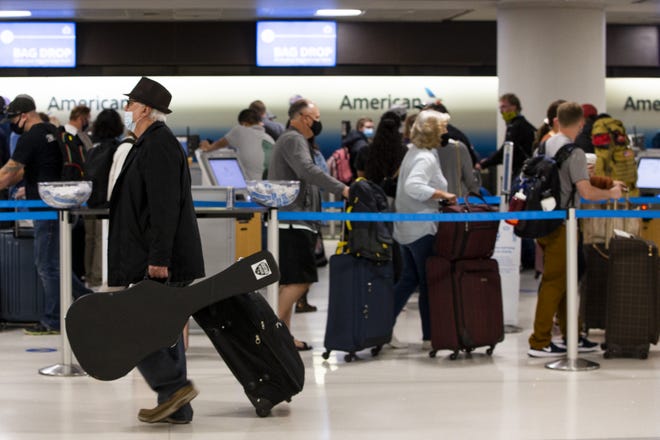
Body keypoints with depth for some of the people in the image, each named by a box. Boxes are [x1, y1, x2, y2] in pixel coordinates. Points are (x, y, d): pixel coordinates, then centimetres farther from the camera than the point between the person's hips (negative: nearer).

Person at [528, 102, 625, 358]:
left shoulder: (545, 146, 9)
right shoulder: (574, 153, -15)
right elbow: (586, 192, -22)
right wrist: (611, 194, -4)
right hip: (561, 224, -8)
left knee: (562, 280, 15)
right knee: (554, 282, -3)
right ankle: (539, 343, -2)